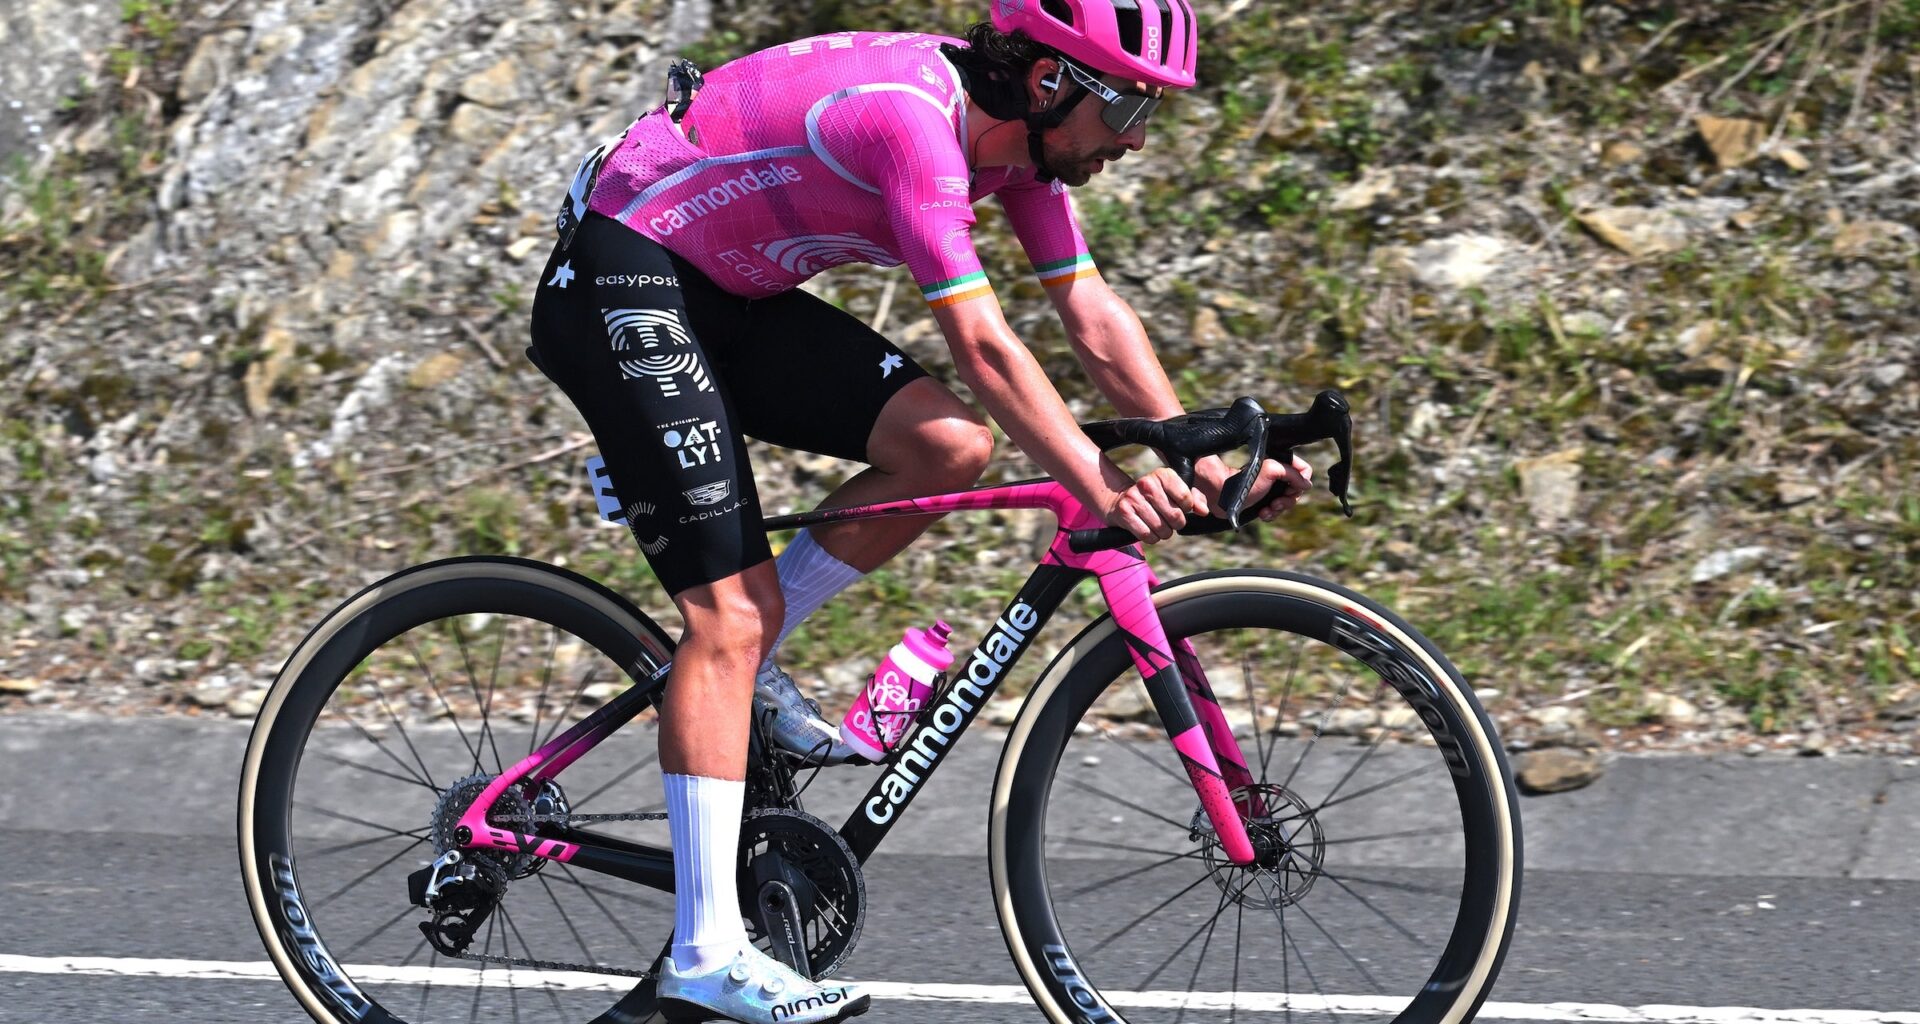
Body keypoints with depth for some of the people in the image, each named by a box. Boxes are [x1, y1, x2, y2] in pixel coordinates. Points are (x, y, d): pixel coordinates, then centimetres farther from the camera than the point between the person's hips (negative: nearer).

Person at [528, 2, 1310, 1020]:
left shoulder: (1017, 136, 0)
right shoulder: (914, 121, -28)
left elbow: (1093, 316, 2)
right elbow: (982, 345, -33)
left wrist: (1201, 458, -8)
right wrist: (1105, 491, -36)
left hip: (730, 290, 9)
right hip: (620, 279, -9)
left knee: (950, 447, -7)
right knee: (733, 605, -15)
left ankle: (744, 664, 9)